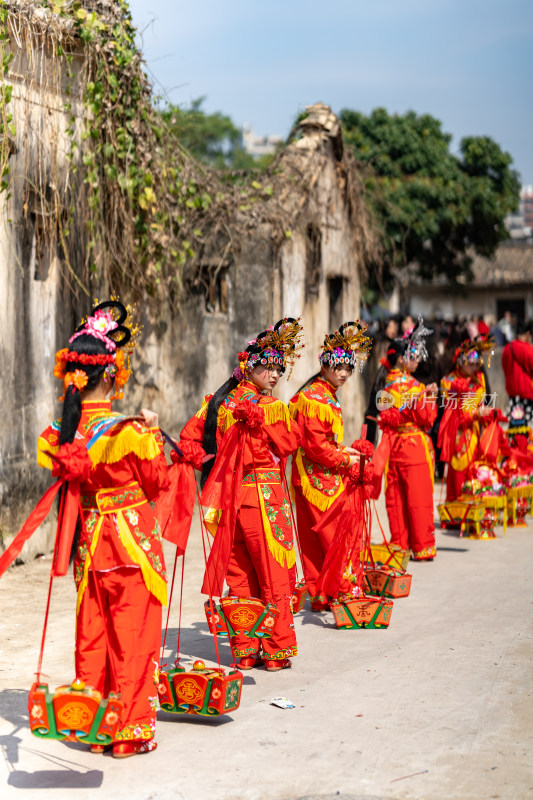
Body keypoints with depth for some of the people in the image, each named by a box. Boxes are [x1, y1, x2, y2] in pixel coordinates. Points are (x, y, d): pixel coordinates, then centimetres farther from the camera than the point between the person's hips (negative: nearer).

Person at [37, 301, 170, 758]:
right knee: (132, 635, 5)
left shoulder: (61, 433, -4)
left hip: (90, 543, 5)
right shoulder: (129, 432, -18)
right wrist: (153, 439, 5)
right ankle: (131, 731, 12)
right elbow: (158, 484, -7)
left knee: (92, 633, 15)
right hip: (133, 541, -5)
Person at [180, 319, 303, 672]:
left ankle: (245, 650, 16)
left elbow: (189, 435, 5)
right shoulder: (271, 407, -13)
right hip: (265, 496, -6)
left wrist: (204, 460, 10)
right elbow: (289, 444, -3)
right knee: (274, 576, 4)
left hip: (231, 497, 6)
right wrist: (287, 420, 10)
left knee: (239, 576, 12)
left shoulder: (220, 402, 5)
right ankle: (278, 651, 9)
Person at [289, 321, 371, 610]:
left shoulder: (325, 394, 16)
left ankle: (320, 597, 17)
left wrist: (342, 450, 9)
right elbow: (315, 446, -20)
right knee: (335, 538, -4)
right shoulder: (315, 399, -17)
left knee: (314, 541, 12)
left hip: (319, 477, 10)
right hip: (318, 479, -10)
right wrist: (344, 460, -9)